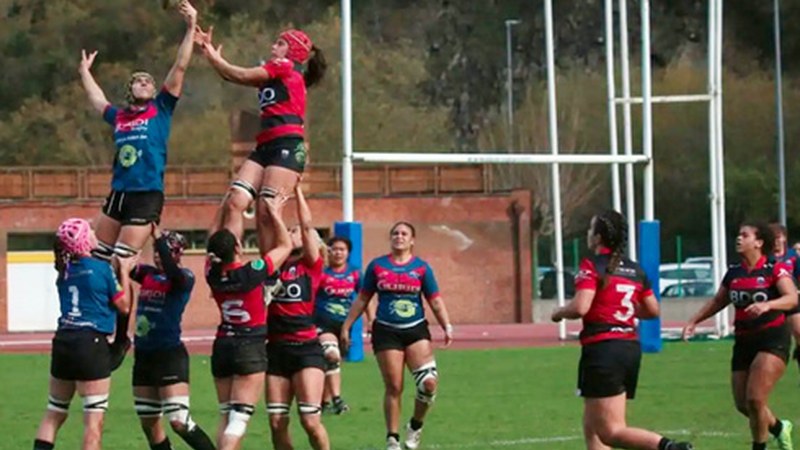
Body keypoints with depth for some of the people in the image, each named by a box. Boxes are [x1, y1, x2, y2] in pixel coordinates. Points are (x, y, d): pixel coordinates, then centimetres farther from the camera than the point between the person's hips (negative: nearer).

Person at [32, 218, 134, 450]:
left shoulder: (64, 272, 9)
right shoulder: (102, 268, -7)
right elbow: (124, 305, 2)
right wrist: (124, 272, 11)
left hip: (63, 341, 6)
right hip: (91, 342, -6)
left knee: (54, 413, 17)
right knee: (94, 419, -3)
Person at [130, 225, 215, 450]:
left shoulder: (184, 278, -8)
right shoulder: (148, 274, 9)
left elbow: (172, 273, -30)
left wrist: (159, 237, -31)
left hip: (170, 355, -7)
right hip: (143, 354, 7)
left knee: (179, 422, -14)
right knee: (148, 423, 11)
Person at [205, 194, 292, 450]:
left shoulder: (214, 274, -4)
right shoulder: (252, 274, -15)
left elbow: (215, 239, 15)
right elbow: (286, 245, 0)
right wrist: (274, 214, 10)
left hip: (222, 346, 5)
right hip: (251, 349, -5)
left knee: (226, 417, 12)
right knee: (239, 417, -9)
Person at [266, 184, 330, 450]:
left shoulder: (311, 265, 2)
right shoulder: (274, 265, 14)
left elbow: (307, 225, -4)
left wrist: (297, 188, -2)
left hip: (305, 348, -5)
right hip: (276, 349, 5)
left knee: (310, 420, -12)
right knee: (277, 423, 3)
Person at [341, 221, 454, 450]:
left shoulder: (422, 268, 4)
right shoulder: (377, 266, 5)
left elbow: (435, 301, 5)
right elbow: (362, 299, 11)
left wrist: (447, 327, -6)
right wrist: (346, 326, 10)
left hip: (416, 330, 0)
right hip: (386, 332, 0)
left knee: (429, 381, -14)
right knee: (393, 387, -1)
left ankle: (415, 426, 10)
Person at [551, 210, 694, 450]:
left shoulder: (592, 266, -8)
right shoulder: (635, 270, 11)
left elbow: (579, 307, -19)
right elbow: (652, 310, 15)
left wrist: (559, 313, 1)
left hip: (602, 349, -8)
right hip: (631, 347, 8)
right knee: (593, 427, 17)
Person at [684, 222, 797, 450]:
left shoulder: (775, 269, -9)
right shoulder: (733, 273, 8)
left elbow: (792, 298, -23)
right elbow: (718, 301, 21)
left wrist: (767, 305, -40)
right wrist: (694, 321, 11)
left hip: (772, 339, -6)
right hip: (743, 342, 6)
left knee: (755, 399, -17)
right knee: (743, 404, 6)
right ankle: (779, 427, 34)